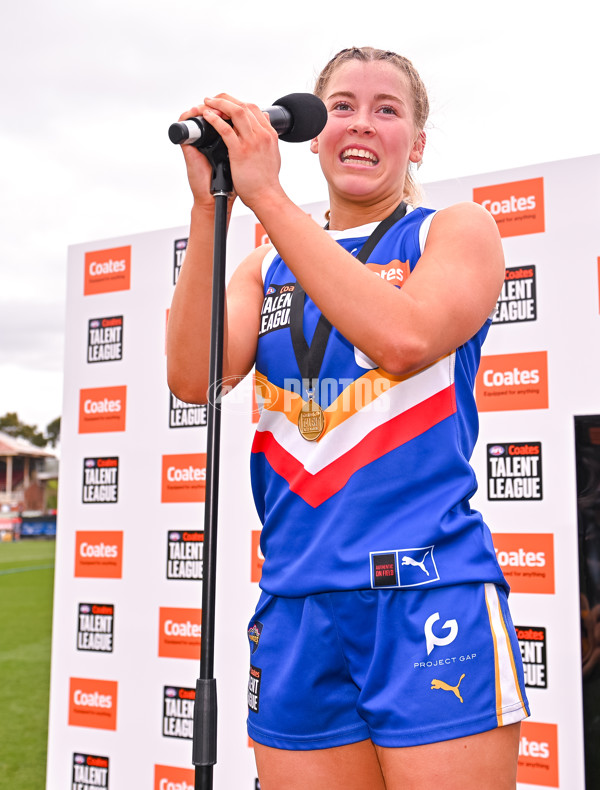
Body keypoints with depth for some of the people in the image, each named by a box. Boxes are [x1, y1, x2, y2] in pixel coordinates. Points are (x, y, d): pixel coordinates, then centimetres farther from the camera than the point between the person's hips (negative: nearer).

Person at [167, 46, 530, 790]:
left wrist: (267, 195, -15)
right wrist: (208, 208, -9)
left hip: (429, 597, -3)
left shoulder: (457, 231, 5)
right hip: (295, 608, 4)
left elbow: (402, 338, -17)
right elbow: (193, 377, -3)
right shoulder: (268, 267, 15)